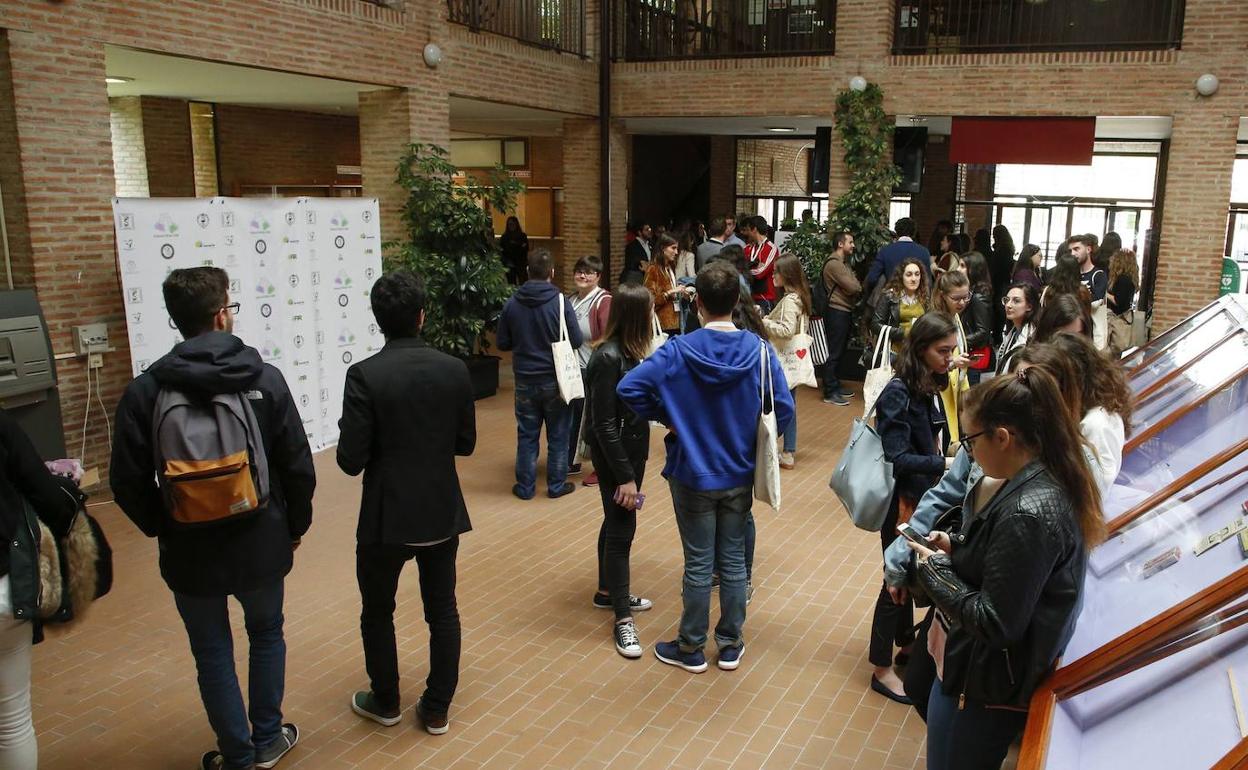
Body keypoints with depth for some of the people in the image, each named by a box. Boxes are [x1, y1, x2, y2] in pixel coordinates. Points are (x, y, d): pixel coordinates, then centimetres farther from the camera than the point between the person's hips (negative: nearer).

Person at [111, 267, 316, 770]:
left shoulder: (144, 391, -11)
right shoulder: (265, 378, -12)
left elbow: (129, 483, -8)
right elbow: (298, 467, -9)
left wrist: (162, 529, 10)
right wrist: (295, 525, 7)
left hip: (190, 551, 0)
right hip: (260, 544, 0)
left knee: (212, 652, 17)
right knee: (266, 635, 23)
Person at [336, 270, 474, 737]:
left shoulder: (365, 375, -17)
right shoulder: (454, 370, -6)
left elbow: (351, 461, -16)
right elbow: (465, 444, 2)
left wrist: (378, 441, 3)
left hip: (387, 518, -3)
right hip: (443, 513, 3)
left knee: (377, 612, 19)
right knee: (442, 611, 17)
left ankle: (385, 703, 36)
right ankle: (437, 709, 28)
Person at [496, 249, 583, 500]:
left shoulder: (512, 303, -6)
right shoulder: (560, 302, -14)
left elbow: (503, 343, 1)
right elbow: (577, 340, -11)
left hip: (525, 380, 2)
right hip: (555, 380, -2)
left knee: (526, 435, 12)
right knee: (558, 435, 11)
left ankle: (525, 486, 19)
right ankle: (557, 485, 19)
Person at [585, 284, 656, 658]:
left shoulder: (628, 351, 1)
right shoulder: (608, 358, -24)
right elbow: (604, 425, -23)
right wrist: (624, 476, -21)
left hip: (632, 447, 9)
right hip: (614, 454, -9)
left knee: (617, 522, 21)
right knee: (621, 529, -1)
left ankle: (608, 591, 38)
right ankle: (622, 618, 10)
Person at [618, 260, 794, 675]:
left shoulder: (677, 351, -17)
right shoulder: (759, 351, -11)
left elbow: (628, 389, -22)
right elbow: (784, 409, -8)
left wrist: (665, 418, -7)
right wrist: (750, 437, 8)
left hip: (693, 474, -2)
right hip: (739, 476, 2)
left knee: (699, 565, 9)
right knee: (733, 561, 15)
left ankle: (691, 648, 25)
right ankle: (731, 644, 29)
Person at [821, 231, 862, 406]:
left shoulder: (842, 263, 20)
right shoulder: (834, 264, -15)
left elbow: (854, 287, 15)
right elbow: (853, 287, -19)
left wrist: (855, 287, -7)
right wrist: (859, 287, 2)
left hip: (844, 311, 10)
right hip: (837, 312, -10)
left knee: (839, 351, 15)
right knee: (834, 352, -7)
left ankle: (835, 385, 24)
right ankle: (830, 393, -4)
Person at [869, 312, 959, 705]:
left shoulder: (931, 388, 2)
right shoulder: (898, 393, -22)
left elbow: (930, 440, 9)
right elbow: (897, 458, -26)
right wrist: (943, 464, -33)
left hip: (924, 496, 7)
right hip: (901, 499, -7)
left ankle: (906, 642, 42)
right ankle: (882, 669, 19)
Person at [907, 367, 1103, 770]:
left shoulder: (1027, 514, -33)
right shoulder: (1049, 480, -2)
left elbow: (995, 624, -28)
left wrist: (935, 568, -17)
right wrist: (956, 546, -2)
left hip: (984, 683, -9)